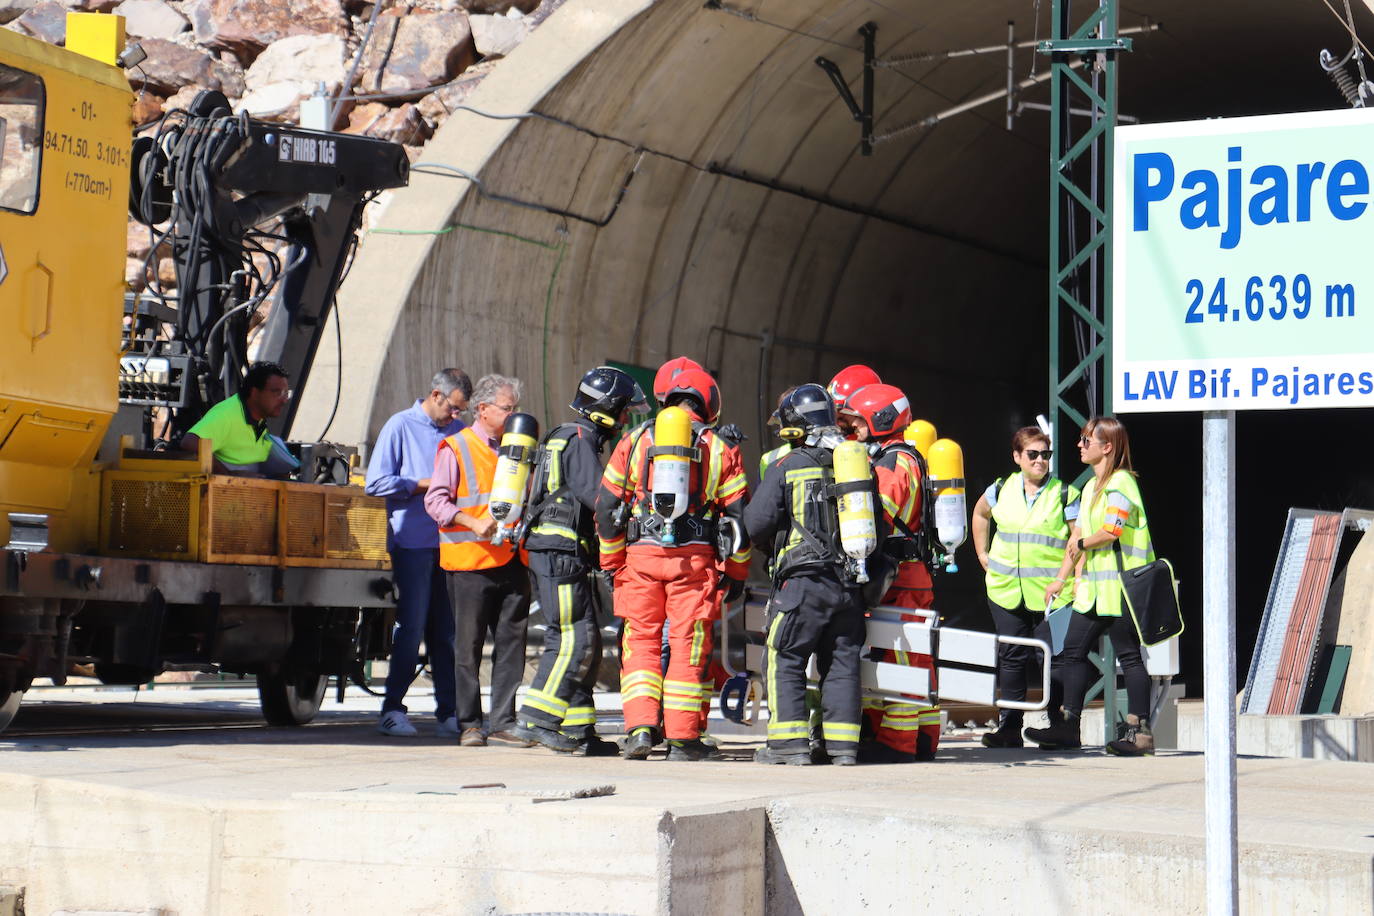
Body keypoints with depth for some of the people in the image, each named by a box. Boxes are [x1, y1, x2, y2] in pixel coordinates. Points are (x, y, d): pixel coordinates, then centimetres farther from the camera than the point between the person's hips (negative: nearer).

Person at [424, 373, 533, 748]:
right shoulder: (456, 448, 0)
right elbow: (436, 500, -7)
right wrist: (474, 524, -20)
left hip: (511, 561, 5)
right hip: (470, 562, -5)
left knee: (511, 643, 3)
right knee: (468, 646, 0)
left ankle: (502, 721, 9)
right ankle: (469, 724, 7)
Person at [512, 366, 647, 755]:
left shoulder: (568, 438, 22)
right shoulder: (580, 441, -9)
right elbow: (598, 497, -21)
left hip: (556, 554, 10)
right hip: (561, 553, -10)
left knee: (583, 643, 9)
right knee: (576, 640, -12)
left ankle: (578, 731, 10)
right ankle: (537, 720, -13)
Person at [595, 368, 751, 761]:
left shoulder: (634, 442, 10)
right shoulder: (720, 450, 8)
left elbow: (607, 506, 9)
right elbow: (738, 515, 7)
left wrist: (612, 562, 17)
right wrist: (736, 572, 16)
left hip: (641, 555, 1)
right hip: (696, 558, -1)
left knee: (641, 643, 8)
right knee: (688, 647, 3)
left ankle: (640, 729, -2)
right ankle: (682, 739, 4)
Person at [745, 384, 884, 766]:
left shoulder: (785, 468, -5)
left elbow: (756, 525, -6)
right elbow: (880, 528, 11)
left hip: (803, 580, -4)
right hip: (850, 584, 4)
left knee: (785, 661, 2)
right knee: (842, 662, 10)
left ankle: (790, 740, -3)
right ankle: (843, 742, 9)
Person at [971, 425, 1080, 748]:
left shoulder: (1064, 494, -3)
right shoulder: (1001, 489, 8)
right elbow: (980, 513, 29)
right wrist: (983, 555, 22)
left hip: (1050, 592, -4)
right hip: (1005, 589, 4)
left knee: (1054, 658, -1)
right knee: (1011, 657, 6)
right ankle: (1010, 728, 9)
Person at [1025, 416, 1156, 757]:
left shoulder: (1120, 482, -11)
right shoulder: (1091, 487, 18)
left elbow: (1112, 531, -21)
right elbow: (1077, 538, 21)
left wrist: (1082, 543, -5)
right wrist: (1062, 578, 16)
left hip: (1121, 587, -9)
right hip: (1093, 588, 9)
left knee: (1128, 655, -6)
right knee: (1073, 650, 6)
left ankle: (1140, 733, -3)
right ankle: (1067, 727, 10)